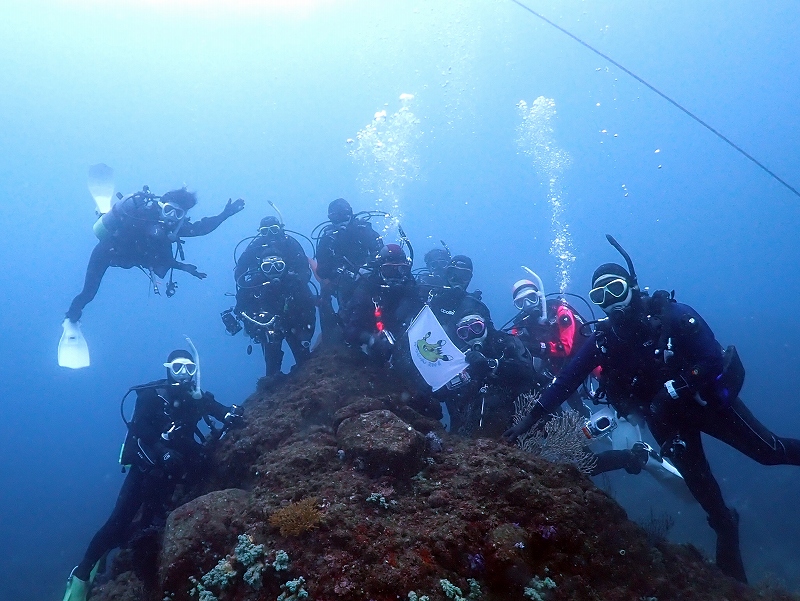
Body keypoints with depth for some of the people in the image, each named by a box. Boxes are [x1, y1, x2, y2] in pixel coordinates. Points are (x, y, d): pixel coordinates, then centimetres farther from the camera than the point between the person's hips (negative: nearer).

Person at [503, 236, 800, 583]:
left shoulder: (674, 316, -22)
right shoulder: (603, 339, -13)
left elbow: (712, 360, -26)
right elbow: (567, 379, -14)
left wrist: (670, 391, -34)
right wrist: (530, 419, -19)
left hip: (708, 400, -2)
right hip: (666, 419, 3)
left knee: (769, 452, 6)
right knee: (699, 482, 7)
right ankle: (726, 531, 33)